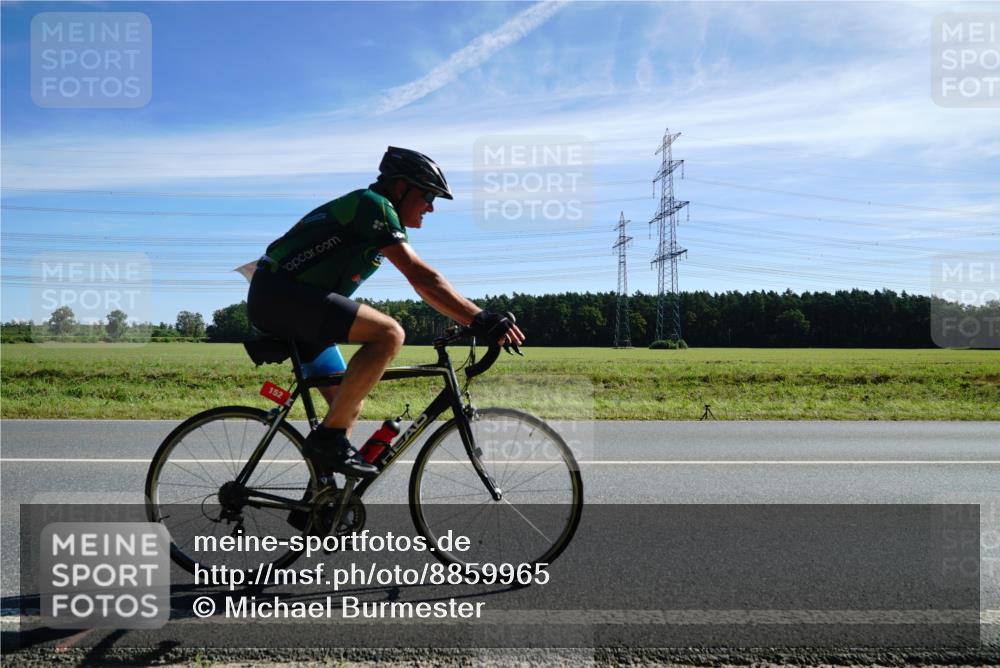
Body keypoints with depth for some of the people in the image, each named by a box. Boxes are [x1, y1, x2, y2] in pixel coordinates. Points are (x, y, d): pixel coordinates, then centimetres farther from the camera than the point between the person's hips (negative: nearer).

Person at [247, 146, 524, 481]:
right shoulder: (373, 205, -12)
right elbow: (420, 276, -23)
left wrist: (475, 320, 9)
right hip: (278, 293, -10)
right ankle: (328, 439, -19)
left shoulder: (377, 218, 18)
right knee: (388, 333, -26)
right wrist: (481, 320, -27)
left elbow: (421, 280, 15)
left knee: (350, 405, 10)